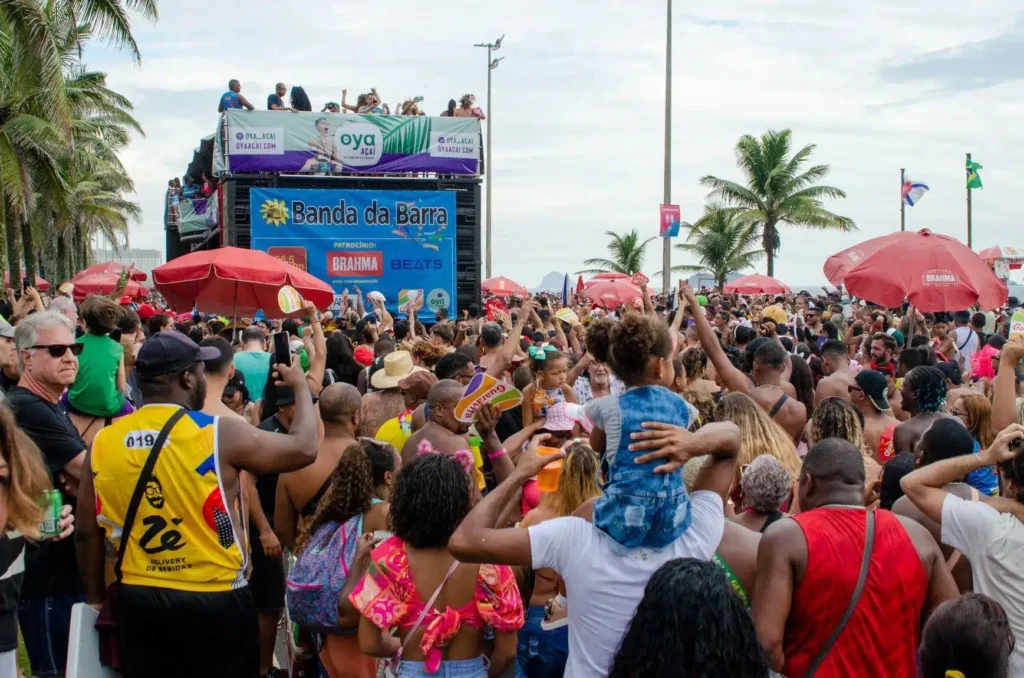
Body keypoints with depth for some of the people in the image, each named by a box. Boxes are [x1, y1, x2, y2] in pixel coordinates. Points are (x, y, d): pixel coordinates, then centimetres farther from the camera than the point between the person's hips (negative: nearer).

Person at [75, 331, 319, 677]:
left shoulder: (102, 443, -2)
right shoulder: (220, 434, -15)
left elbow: (88, 534, 5)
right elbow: (304, 448, -4)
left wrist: (96, 601, 18)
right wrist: (301, 386, 13)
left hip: (138, 601, 4)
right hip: (215, 602, -4)